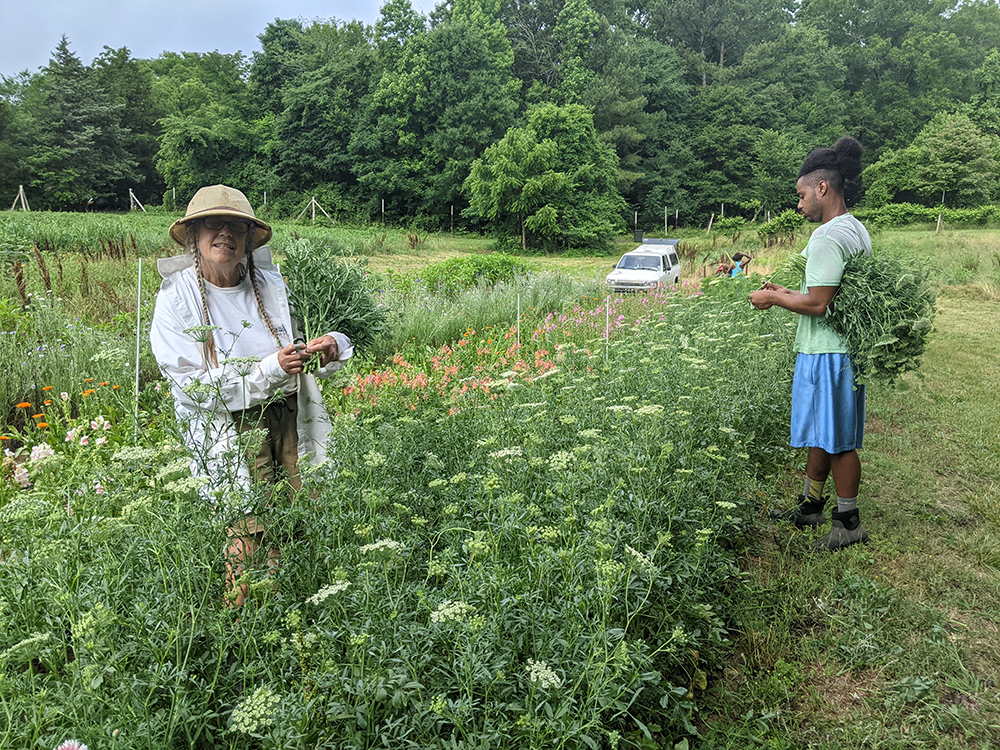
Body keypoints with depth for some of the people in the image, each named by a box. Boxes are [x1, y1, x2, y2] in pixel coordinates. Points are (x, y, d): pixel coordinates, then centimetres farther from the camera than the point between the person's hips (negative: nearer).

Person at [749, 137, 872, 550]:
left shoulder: (827, 237, -19)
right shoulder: (857, 230, 13)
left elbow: (817, 304, -24)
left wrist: (772, 298, -9)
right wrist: (786, 292, 17)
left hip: (827, 353, -10)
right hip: (845, 346, 10)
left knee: (837, 440, 1)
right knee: (820, 434, 18)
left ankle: (849, 522, 13)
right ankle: (811, 506, 31)